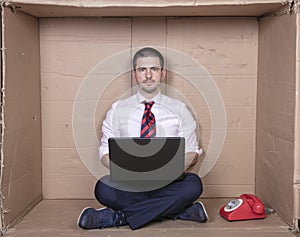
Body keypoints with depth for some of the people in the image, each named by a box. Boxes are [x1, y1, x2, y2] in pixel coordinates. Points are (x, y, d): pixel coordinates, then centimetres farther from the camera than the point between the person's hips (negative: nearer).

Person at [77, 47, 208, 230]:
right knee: (103, 189, -31)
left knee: (193, 184, -31)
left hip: (167, 183, 1)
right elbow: (106, 153, 8)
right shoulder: (118, 110, 10)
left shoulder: (179, 110, 11)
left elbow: (192, 153, 10)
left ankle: (117, 217, -23)